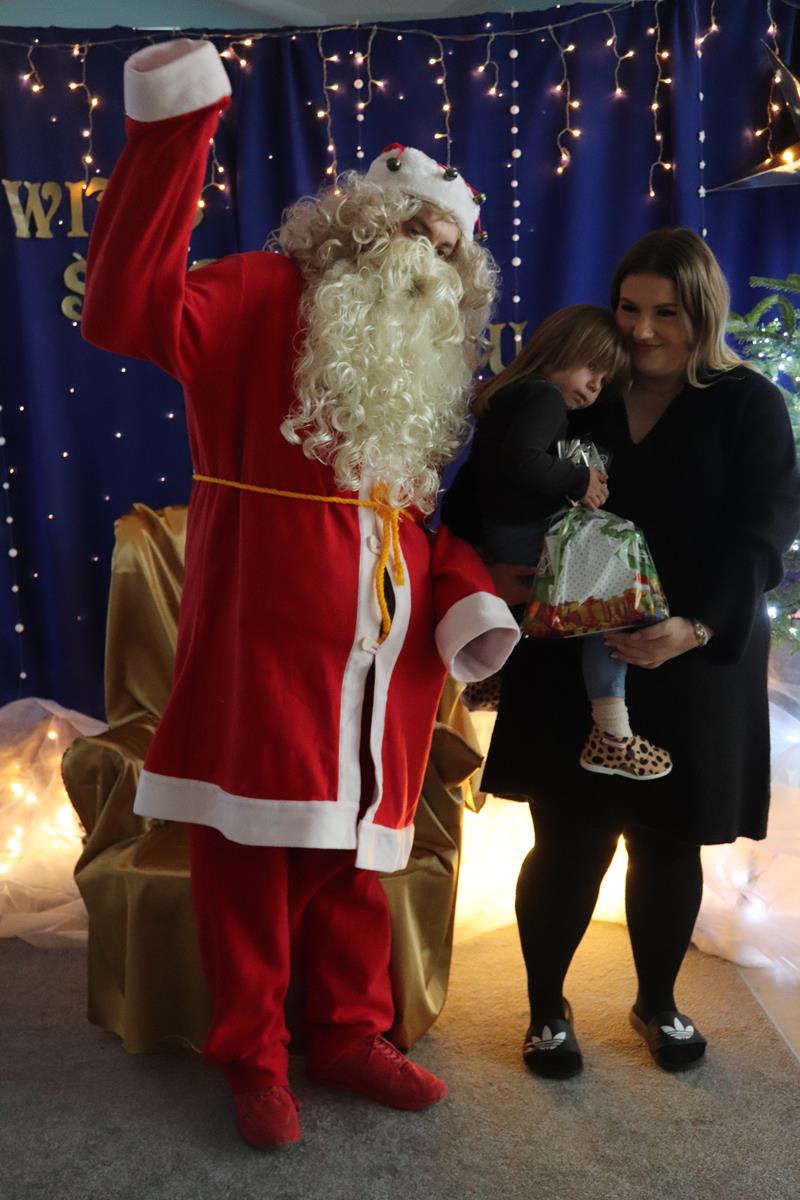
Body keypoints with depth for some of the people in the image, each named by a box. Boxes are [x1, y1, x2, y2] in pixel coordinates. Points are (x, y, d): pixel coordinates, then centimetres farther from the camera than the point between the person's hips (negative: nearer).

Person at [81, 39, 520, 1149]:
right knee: (251, 862, 5)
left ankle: (350, 1035, 34)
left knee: (355, 856, 15)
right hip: (265, 653, -6)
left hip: (378, 671, 6)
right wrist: (173, 134, -27)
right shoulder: (271, 299, -3)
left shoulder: (424, 362, 19)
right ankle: (253, 1060, 25)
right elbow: (129, 309, -20)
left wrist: (465, 597, 2)